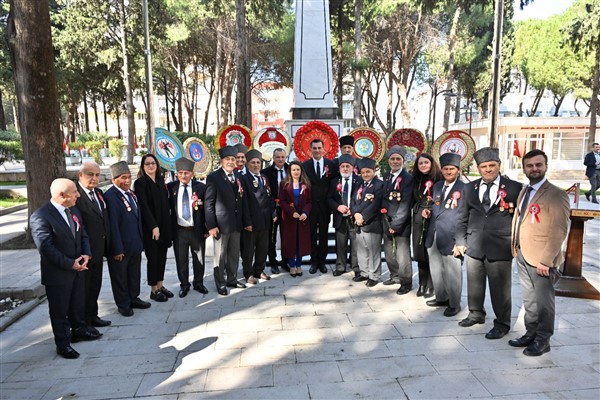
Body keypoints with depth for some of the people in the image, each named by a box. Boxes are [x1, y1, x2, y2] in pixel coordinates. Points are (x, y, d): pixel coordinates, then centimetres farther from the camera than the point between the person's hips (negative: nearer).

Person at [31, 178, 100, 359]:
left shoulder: (73, 210, 3)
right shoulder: (41, 216, -21)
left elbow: (83, 235, 9)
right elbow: (46, 248, -23)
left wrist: (86, 254, -8)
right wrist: (70, 264, -21)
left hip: (78, 269, 7)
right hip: (58, 273, -7)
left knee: (78, 304, 22)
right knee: (59, 310, 8)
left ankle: (79, 330, 42)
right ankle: (63, 344, 23)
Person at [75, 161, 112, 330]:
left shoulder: (99, 193, 9)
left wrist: (106, 245, 11)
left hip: (98, 249, 8)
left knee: (95, 285, 21)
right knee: (83, 287, 8)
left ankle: (92, 316, 37)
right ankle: (83, 322, 23)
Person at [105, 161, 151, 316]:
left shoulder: (131, 194, 8)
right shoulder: (110, 196, -19)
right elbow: (113, 225, -21)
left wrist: (141, 240, 13)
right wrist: (117, 249, -20)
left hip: (135, 244, 8)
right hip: (120, 247, -8)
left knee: (135, 274, 19)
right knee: (120, 277, 11)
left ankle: (134, 298, 36)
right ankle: (123, 304, 26)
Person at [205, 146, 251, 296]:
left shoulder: (239, 176, 9)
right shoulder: (214, 177, -8)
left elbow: (243, 200, 11)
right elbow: (208, 203, -10)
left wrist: (247, 221, 9)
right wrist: (211, 225, -14)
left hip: (237, 223, 6)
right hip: (221, 223, -5)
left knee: (234, 254, 15)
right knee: (220, 255, 6)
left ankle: (232, 279, 30)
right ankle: (220, 284, 19)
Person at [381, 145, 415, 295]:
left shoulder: (408, 178, -10)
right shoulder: (386, 176, 10)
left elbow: (405, 204, -14)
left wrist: (395, 225, -15)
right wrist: (385, 215, 6)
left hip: (401, 223, -6)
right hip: (387, 221, 6)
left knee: (402, 254, -3)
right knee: (389, 253, 15)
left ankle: (406, 282, 14)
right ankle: (395, 276, 33)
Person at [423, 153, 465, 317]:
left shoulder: (464, 188, -9)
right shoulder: (437, 186, 13)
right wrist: (429, 212, 1)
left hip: (451, 237, -7)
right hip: (434, 236, 7)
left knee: (452, 273, 4)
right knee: (436, 270, 18)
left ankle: (454, 304, 20)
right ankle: (441, 297, 35)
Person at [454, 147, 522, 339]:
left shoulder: (514, 188, -3)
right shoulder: (469, 188, 6)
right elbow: (462, 218, 10)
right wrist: (460, 241, 5)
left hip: (500, 249, -3)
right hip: (474, 246, 4)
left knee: (500, 288, 6)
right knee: (474, 285, 16)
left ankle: (502, 323, 24)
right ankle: (476, 314, 37)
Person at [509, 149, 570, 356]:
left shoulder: (556, 194, -12)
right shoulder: (523, 192, 12)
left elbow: (559, 231, -17)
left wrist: (546, 260, -19)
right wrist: (515, 247, 9)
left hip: (541, 260, -7)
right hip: (522, 256, 7)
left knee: (543, 302, 7)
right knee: (529, 300, 18)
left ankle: (542, 341, 23)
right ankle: (530, 334, 32)